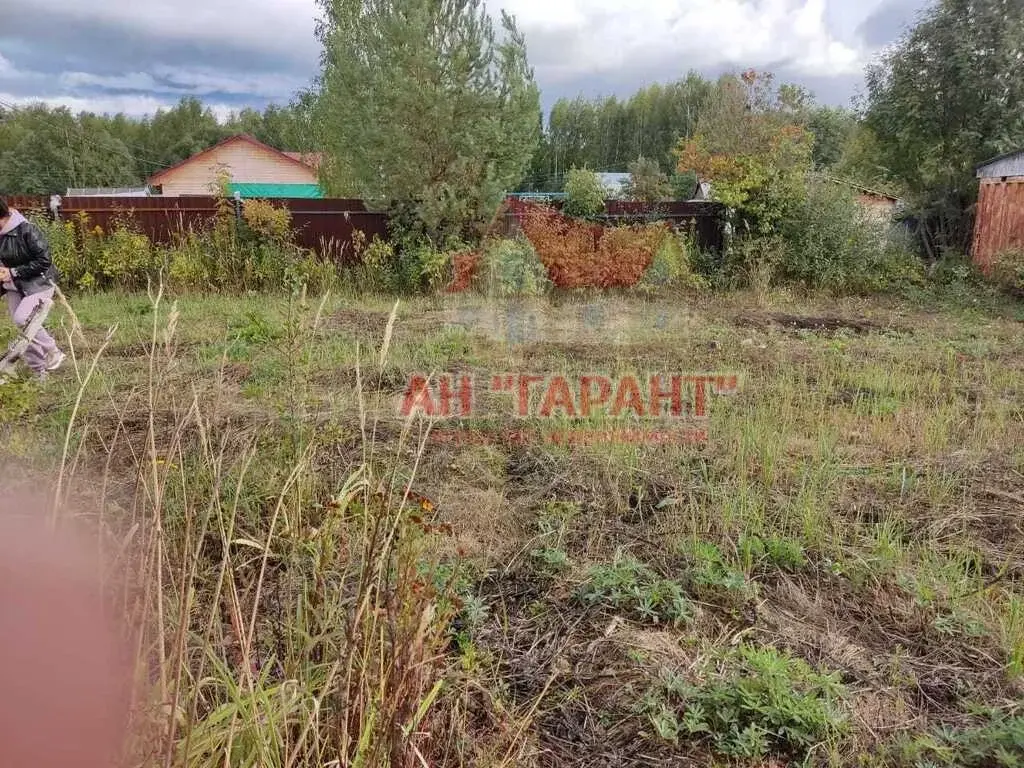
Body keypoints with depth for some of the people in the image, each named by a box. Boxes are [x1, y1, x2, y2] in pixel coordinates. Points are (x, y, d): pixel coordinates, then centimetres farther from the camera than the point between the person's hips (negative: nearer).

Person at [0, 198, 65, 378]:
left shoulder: (27, 230, -20)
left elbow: (44, 261, -20)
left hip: (38, 283, -7)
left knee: (21, 318, -23)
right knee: (24, 325, 7)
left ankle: (53, 352, -2)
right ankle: (38, 371, 18)